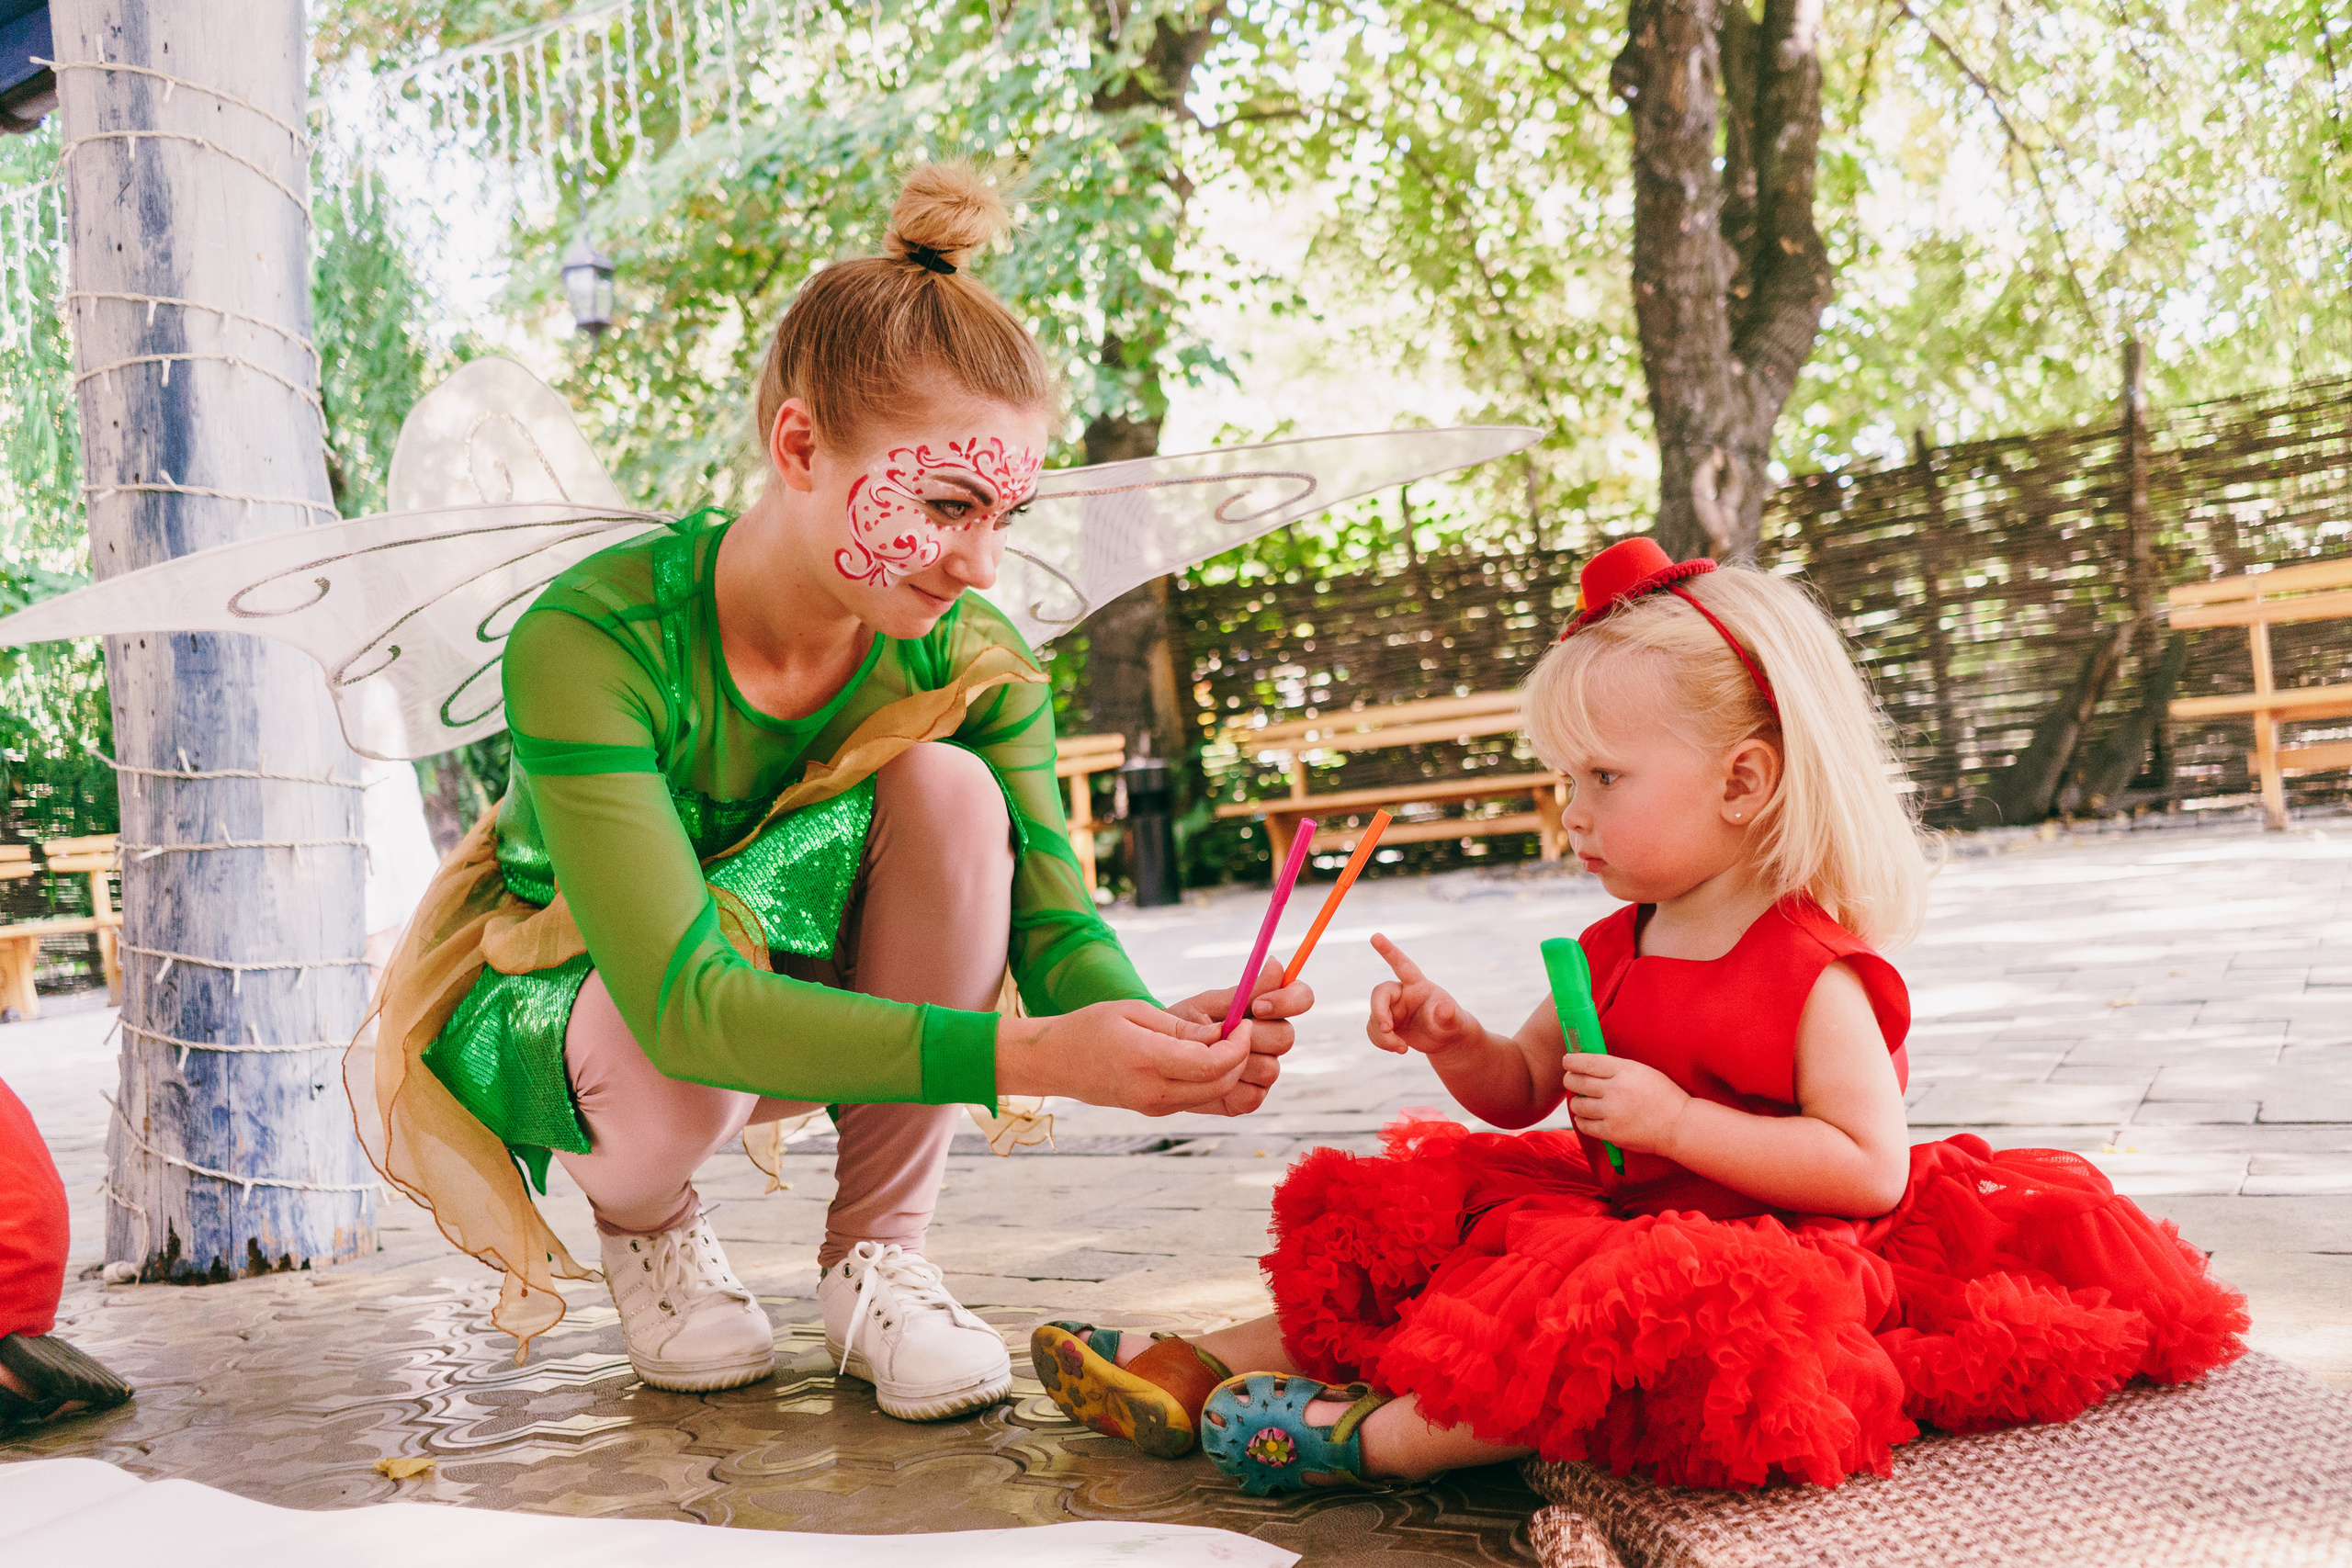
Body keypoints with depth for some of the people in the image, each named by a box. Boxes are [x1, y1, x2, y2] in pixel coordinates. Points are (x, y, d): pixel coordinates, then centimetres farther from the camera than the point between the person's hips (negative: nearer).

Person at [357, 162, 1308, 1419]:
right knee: (680, 1065, -40)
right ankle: (640, 1221, 1)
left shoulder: (972, 658, -17)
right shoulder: (587, 646, -34)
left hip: (804, 1010, 4)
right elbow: (684, 1003, -42)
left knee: (951, 787, -27)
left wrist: (1152, 1028, -46)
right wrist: (1027, 1054, -52)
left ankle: (876, 1259, -9)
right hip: (556, 1010, -3)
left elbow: (1053, 912, -22)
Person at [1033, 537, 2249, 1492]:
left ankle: (1369, 1440, -36)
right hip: (1618, 1229, 9)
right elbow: (1527, 1091, 18)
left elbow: (1872, 1168, -23)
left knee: (1619, 1331, -37)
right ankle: (1197, 1375, 2)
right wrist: (1454, 1041, -5)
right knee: (1400, 1250, 5)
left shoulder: (1814, 970, -16)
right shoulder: (1618, 949, 9)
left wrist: (1675, 1120, -27)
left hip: (1745, 1263, -9)